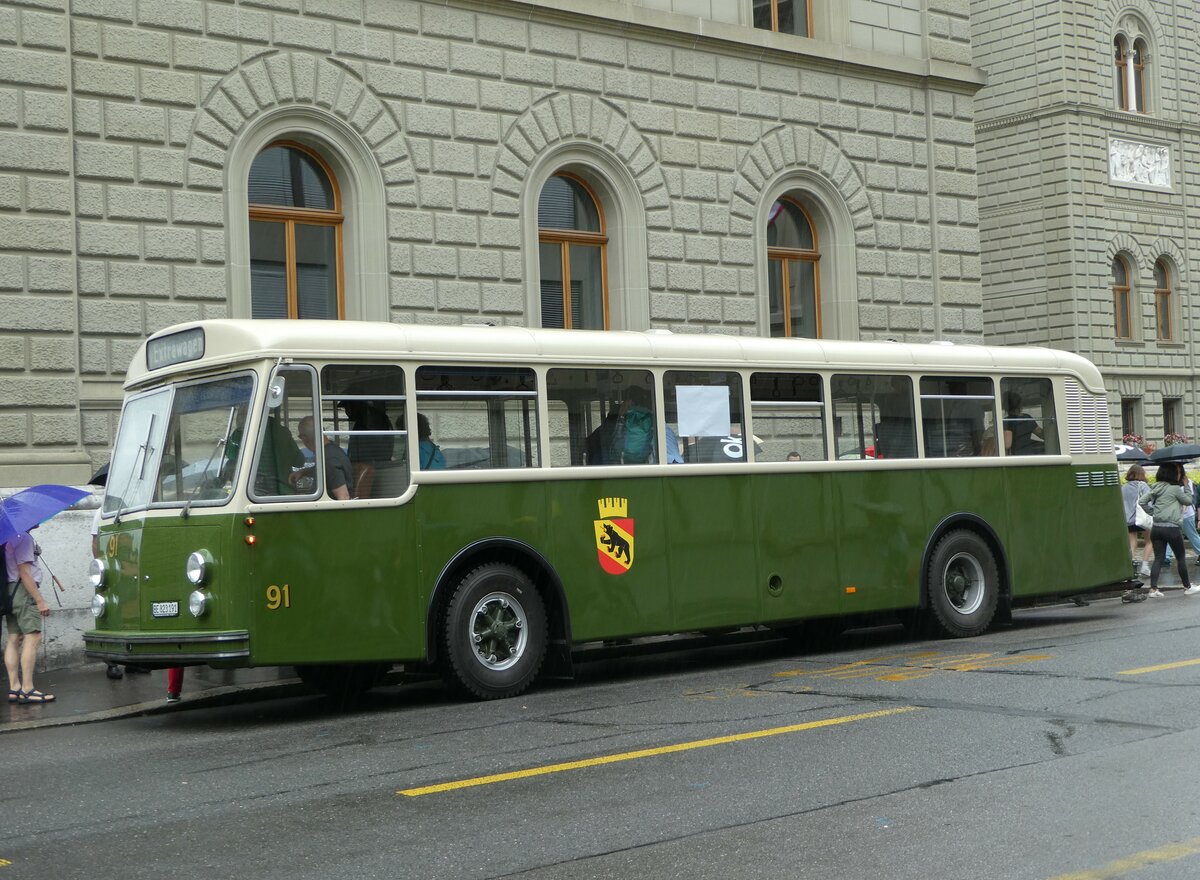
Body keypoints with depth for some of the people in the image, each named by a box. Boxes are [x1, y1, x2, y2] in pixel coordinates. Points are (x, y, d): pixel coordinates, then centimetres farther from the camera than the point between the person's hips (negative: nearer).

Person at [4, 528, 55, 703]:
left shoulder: (9, 538, 15)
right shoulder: (23, 537, -13)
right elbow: (24, 572, -16)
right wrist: (40, 600, -16)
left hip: (10, 592, 10)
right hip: (24, 592, -10)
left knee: (14, 639, 8)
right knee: (33, 637, -12)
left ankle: (14, 688, 8)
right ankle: (27, 689, -17)